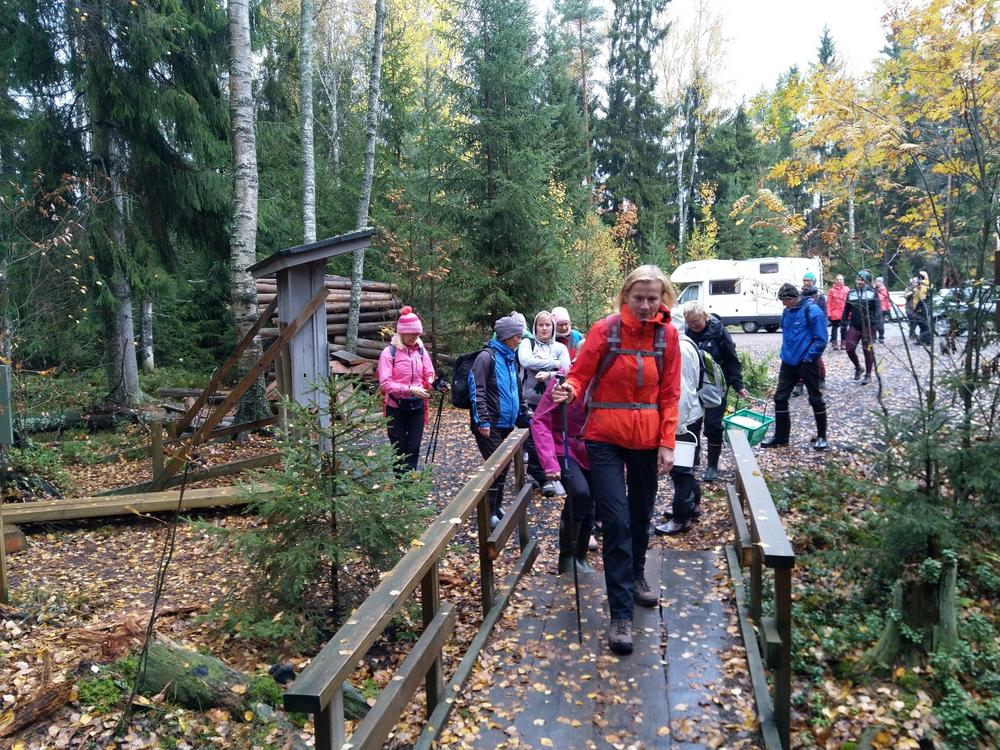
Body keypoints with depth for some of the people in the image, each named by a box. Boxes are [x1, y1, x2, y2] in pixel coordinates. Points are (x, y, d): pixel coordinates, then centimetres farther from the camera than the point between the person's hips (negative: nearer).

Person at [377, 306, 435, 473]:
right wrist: (410, 389, -28)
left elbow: (429, 375, 5)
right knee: (399, 449, 8)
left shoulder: (421, 350, 0)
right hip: (396, 407, -3)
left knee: (413, 448, 6)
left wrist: (431, 382, -18)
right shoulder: (389, 352, -12)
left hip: (417, 406, 3)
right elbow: (385, 383, -19)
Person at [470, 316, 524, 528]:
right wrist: (483, 421, -21)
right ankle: (489, 514, 2)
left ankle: (497, 507, 26)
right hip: (490, 424, -8)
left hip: (506, 423, 8)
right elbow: (478, 391, -18)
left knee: (504, 465, 13)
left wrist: (518, 414, 22)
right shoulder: (487, 357, -13)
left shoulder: (510, 357, 14)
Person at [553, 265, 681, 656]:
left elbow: (669, 394, 2)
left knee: (641, 514, 18)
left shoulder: (667, 335, 0)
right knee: (616, 521, -9)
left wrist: (667, 443, -3)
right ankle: (621, 614, 0)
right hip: (605, 437, -3)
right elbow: (581, 374, -5)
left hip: (647, 438, 3)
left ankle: (636, 577, 45)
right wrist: (569, 391, -28)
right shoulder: (605, 330, -9)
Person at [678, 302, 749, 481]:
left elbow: (732, 360, -6)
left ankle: (712, 466, 15)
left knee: (713, 425, 2)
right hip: (693, 387, 3)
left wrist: (738, 385, -8)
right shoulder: (685, 332, -5)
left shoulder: (718, 330, -11)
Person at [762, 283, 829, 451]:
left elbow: (821, 339, -15)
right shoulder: (787, 312, 8)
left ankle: (821, 437, 20)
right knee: (780, 398, 5)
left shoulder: (811, 310, -14)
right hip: (788, 362, 7)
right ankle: (781, 436, 16)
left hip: (807, 363, -7)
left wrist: (809, 358, -15)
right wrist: (786, 353, 13)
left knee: (815, 399, 6)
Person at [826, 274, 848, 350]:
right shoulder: (831, 290, -3)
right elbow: (828, 303, -3)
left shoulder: (847, 290, 3)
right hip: (835, 313, -2)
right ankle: (834, 342, 13)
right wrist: (829, 313, -8)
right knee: (834, 327, 5)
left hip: (844, 313, 2)